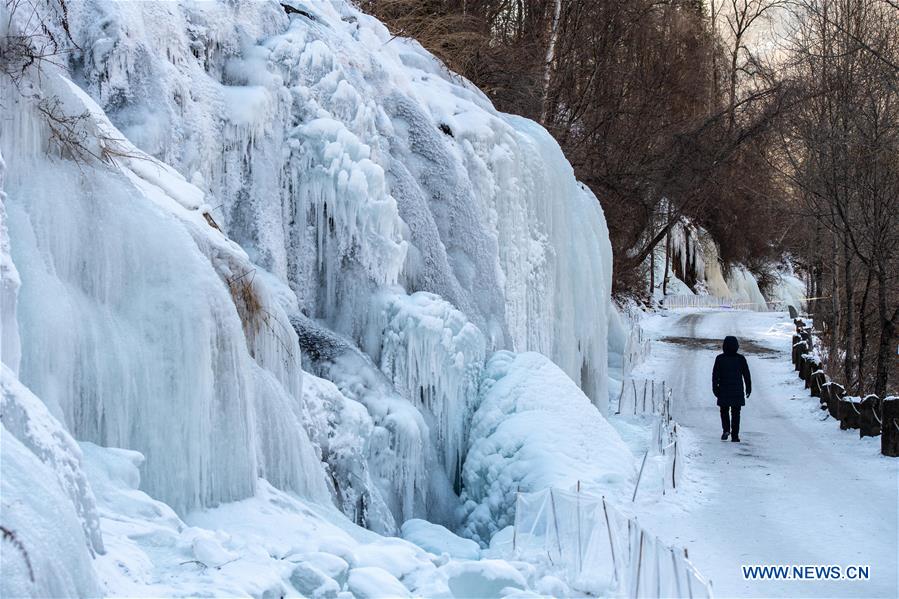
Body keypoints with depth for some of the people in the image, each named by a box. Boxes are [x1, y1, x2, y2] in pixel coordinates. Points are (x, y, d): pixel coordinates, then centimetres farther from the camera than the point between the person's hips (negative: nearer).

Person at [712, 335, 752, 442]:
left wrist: (715, 388, 3)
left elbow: (715, 375, -4)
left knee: (724, 411, 14)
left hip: (724, 390, -1)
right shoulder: (741, 359, -2)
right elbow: (746, 375, 4)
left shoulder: (719, 359, -5)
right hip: (737, 391, 1)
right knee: (735, 413, 6)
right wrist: (748, 388, 13)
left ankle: (726, 429, -7)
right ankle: (734, 436, 2)